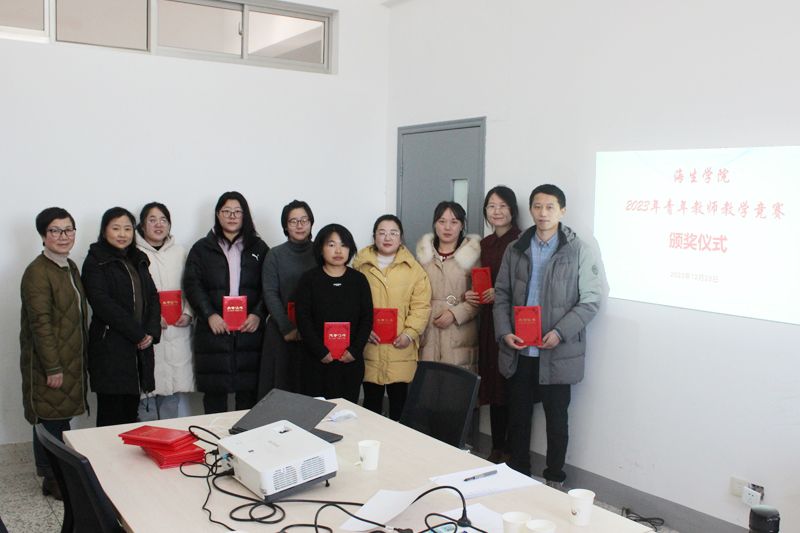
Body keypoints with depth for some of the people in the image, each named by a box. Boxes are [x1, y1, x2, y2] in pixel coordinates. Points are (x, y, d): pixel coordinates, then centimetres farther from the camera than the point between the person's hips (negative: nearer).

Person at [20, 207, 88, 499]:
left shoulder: (70, 267, 12)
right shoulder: (37, 272, -15)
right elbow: (40, 323, -19)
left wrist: (80, 360, 17)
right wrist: (53, 367, -20)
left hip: (71, 360, 8)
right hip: (48, 363, -8)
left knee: (62, 418, 15)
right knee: (50, 421, 2)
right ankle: (53, 481, 14)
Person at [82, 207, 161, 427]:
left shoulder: (138, 260, 18)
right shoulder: (95, 262, -2)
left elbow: (153, 297, 14)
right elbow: (102, 303, -13)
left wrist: (151, 331, -3)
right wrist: (137, 333, -13)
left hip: (139, 347, 6)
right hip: (110, 348, -6)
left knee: (131, 411, 8)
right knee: (111, 414, -4)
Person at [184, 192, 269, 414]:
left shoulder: (258, 248, 11)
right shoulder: (202, 248, 8)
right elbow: (192, 285, 0)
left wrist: (258, 314, -9)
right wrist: (209, 315, -13)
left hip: (250, 330, 1)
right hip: (213, 331, -1)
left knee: (248, 391, 2)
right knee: (214, 391, 1)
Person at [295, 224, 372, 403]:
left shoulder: (359, 280, 6)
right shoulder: (309, 279, 1)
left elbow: (367, 318, 4)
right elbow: (303, 319, -5)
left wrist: (355, 350, -8)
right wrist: (321, 352, -12)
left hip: (351, 360, 2)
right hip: (318, 361, -2)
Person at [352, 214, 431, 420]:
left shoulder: (414, 269, 5)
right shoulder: (360, 265, 5)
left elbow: (421, 306, 1)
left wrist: (410, 333, -11)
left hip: (400, 348, 0)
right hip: (369, 346, 0)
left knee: (399, 399, 5)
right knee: (371, 398, 8)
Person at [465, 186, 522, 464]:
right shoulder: (484, 244, 14)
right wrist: (471, 295, 3)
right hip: (489, 321, 6)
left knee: (512, 387, -4)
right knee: (493, 384, 10)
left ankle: (512, 451, 7)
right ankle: (496, 448, 20)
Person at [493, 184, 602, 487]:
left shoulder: (579, 251, -5)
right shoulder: (515, 250, 7)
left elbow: (591, 300, -7)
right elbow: (502, 295, 8)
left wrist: (560, 332, -17)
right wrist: (504, 332, -6)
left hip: (557, 354, -3)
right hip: (518, 351, 3)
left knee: (556, 421, 9)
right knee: (517, 417, 13)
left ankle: (554, 481, 25)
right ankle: (518, 476, 29)